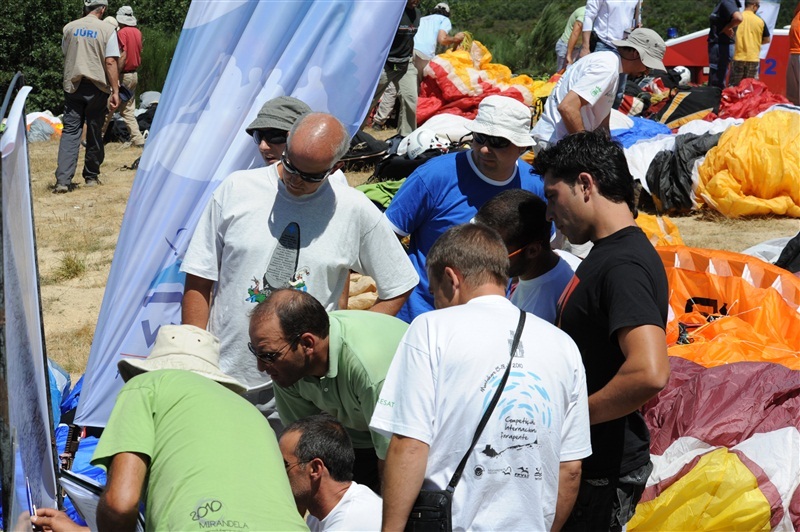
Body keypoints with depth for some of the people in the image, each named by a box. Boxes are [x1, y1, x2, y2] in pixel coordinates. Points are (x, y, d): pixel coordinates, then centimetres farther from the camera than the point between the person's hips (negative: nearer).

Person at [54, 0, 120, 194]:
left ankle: (63, 179, -12)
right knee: (94, 133, 10)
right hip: (97, 87, -2)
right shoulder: (107, 29, -6)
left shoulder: (69, 28, 4)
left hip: (72, 85, 2)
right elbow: (110, 62, -10)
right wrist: (115, 91, -9)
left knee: (70, 131, 0)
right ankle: (91, 176, 20)